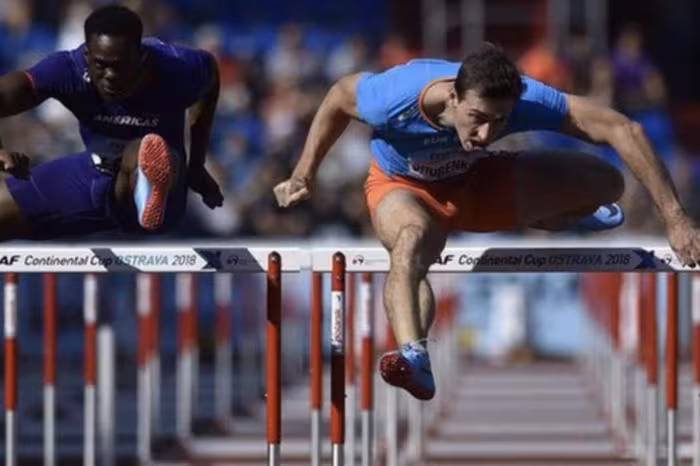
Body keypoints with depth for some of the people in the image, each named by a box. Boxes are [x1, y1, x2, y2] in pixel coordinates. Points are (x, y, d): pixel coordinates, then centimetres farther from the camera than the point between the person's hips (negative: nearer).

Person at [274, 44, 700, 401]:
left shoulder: (525, 100, -36)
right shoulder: (398, 97, -38)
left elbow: (625, 130, -33)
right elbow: (339, 98, -14)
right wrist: (304, 176, -8)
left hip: (476, 181, 3)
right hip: (403, 187, -3)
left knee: (607, 183, -9)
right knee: (412, 242, -41)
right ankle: (414, 359, -63)